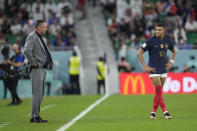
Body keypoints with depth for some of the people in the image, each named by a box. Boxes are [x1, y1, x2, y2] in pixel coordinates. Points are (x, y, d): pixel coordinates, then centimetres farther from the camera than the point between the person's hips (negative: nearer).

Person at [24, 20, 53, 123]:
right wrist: (34, 63, -19)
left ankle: (36, 116, 16)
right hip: (36, 69, -10)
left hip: (42, 69, 10)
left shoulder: (39, 37, 20)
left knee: (40, 94, 11)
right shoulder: (32, 37, -11)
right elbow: (27, 51, -24)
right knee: (37, 94, -10)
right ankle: (34, 117, -7)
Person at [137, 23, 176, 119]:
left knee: (159, 91, 6)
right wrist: (145, 66, -11)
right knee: (158, 90, -12)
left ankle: (153, 112, 15)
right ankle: (165, 112, -11)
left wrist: (171, 62, 9)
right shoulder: (151, 41, -10)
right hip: (153, 69, -5)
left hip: (163, 68, 5)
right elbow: (139, 53, -8)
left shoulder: (167, 41, 5)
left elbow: (174, 51, 24)